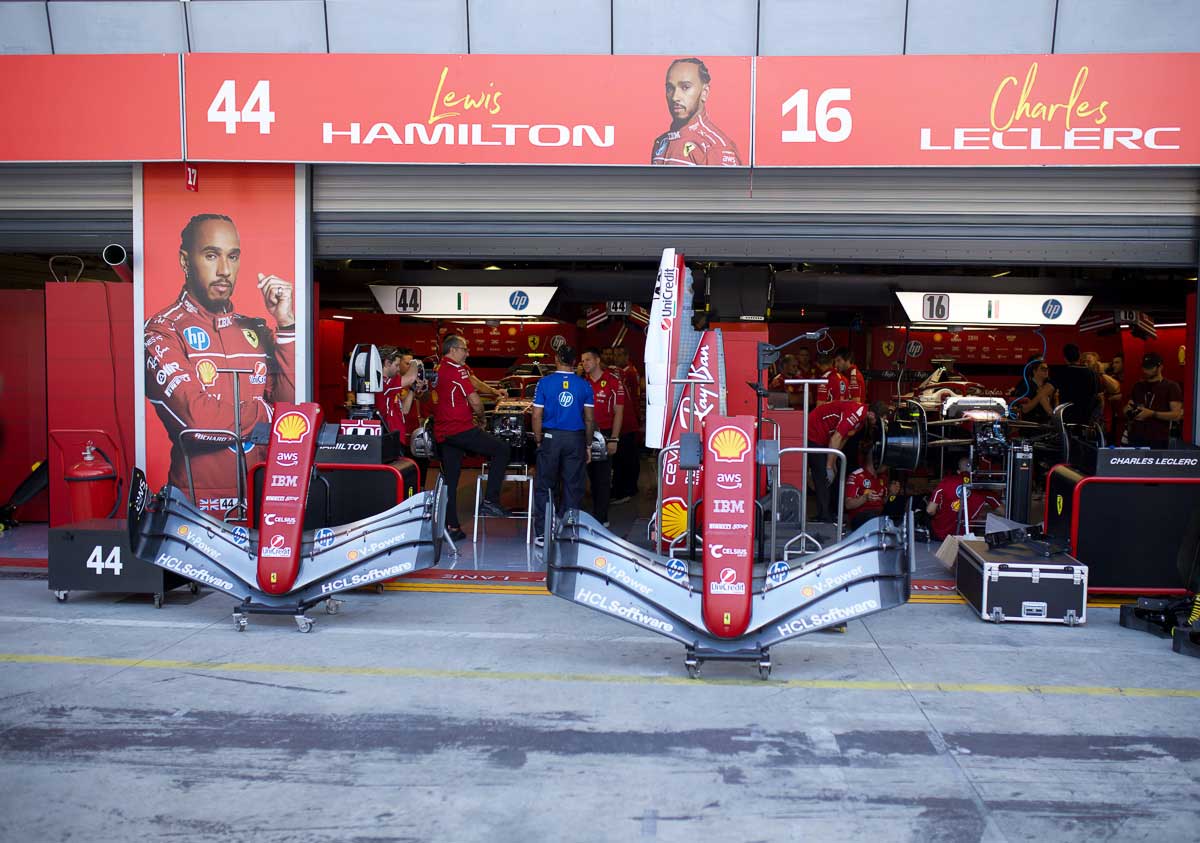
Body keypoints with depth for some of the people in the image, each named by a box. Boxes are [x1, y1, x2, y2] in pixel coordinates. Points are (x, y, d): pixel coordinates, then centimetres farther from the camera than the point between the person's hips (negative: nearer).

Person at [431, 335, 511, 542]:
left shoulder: (437, 370, 14)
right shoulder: (457, 370, -11)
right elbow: (475, 401, -15)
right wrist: (481, 419, 4)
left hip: (442, 433, 9)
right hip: (461, 429, -9)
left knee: (450, 480, 11)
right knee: (501, 449, 1)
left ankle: (451, 527, 14)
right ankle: (490, 500, -3)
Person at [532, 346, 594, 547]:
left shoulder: (545, 383, -3)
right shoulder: (584, 385, 1)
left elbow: (537, 416, -5)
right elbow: (589, 419, 2)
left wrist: (539, 440, 6)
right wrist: (588, 445, 11)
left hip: (551, 438, -1)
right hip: (576, 439, 1)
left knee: (544, 487, 7)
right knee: (573, 488, 8)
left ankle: (541, 534, 7)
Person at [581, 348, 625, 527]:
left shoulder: (613, 381, -5)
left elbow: (618, 412, -6)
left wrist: (614, 439, -11)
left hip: (605, 434, -5)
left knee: (603, 478, -3)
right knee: (592, 476, 10)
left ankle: (600, 518, 0)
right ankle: (598, 515, 19)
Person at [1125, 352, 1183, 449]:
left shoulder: (1171, 386, 1)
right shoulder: (1138, 386, 16)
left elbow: (1177, 415, -8)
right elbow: (1126, 411, 22)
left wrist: (1152, 414, -18)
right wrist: (1128, 409, -2)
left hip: (1158, 441, -4)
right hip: (1135, 438, 4)